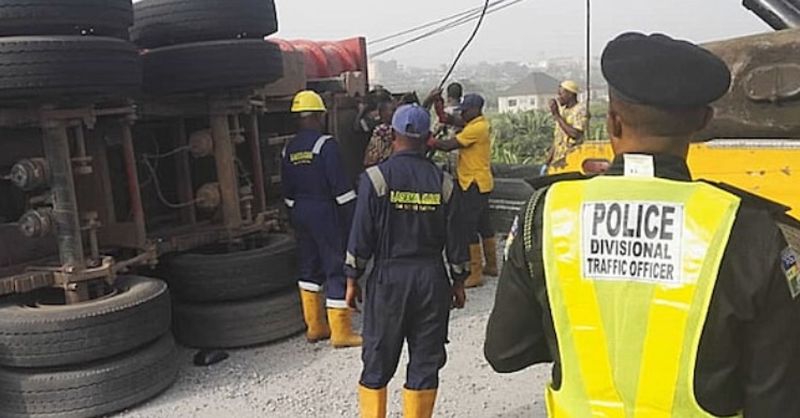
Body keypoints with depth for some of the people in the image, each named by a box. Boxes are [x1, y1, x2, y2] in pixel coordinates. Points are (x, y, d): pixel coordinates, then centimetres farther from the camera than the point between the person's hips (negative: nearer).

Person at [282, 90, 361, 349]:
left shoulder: (289, 149, 7)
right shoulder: (326, 144, -14)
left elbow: (287, 191, 12)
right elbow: (340, 185, -17)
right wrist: (352, 214, -12)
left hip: (299, 212, 7)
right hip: (325, 211, -7)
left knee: (308, 267, 15)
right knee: (337, 268, -1)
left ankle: (315, 326, 24)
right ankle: (340, 331, 2)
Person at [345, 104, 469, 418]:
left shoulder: (376, 178, -7)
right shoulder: (443, 182, 1)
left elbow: (361, 236, -7)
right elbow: (454, 238, 4)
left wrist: (352, 279, 3)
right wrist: (459, 281, 14)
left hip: (389, 277, -2)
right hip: (432, 278, 2)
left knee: (378, 361, 10)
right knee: (425, 362, 11)